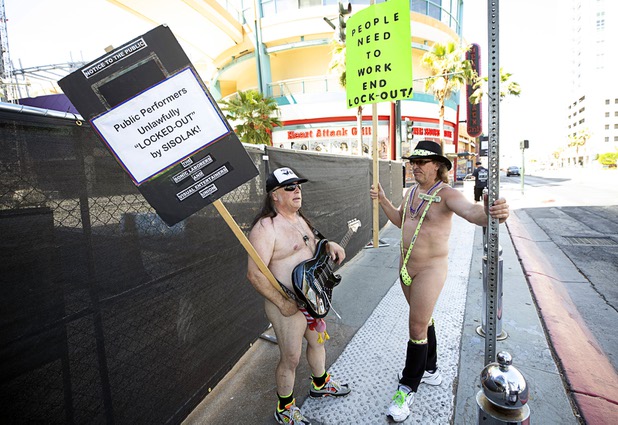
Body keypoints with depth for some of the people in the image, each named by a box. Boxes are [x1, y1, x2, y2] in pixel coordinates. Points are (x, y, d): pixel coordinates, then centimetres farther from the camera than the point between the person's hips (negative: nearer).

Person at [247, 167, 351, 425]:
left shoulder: (298, 217, 5)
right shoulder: (266, 227, -25)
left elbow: (311, 244, 21)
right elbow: (255, 274, -27)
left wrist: (329, 245, -1)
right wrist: (283, 303, -25)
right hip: (288, 306, -9)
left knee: (317, 342, 27)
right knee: (290, 359, 9)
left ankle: (320, 384, 55)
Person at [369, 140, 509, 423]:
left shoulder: (446, 194, -18)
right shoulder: (411, 192, 6)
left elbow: (470, 211, -36)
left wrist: (490, 214, -59)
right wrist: (382, 201, 6)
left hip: (430, 269, -7)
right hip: (406, 266, 8)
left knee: (417, 327, 1)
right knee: (423, 319, 22)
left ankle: (408, 388, 21)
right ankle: (430, 370, 43)